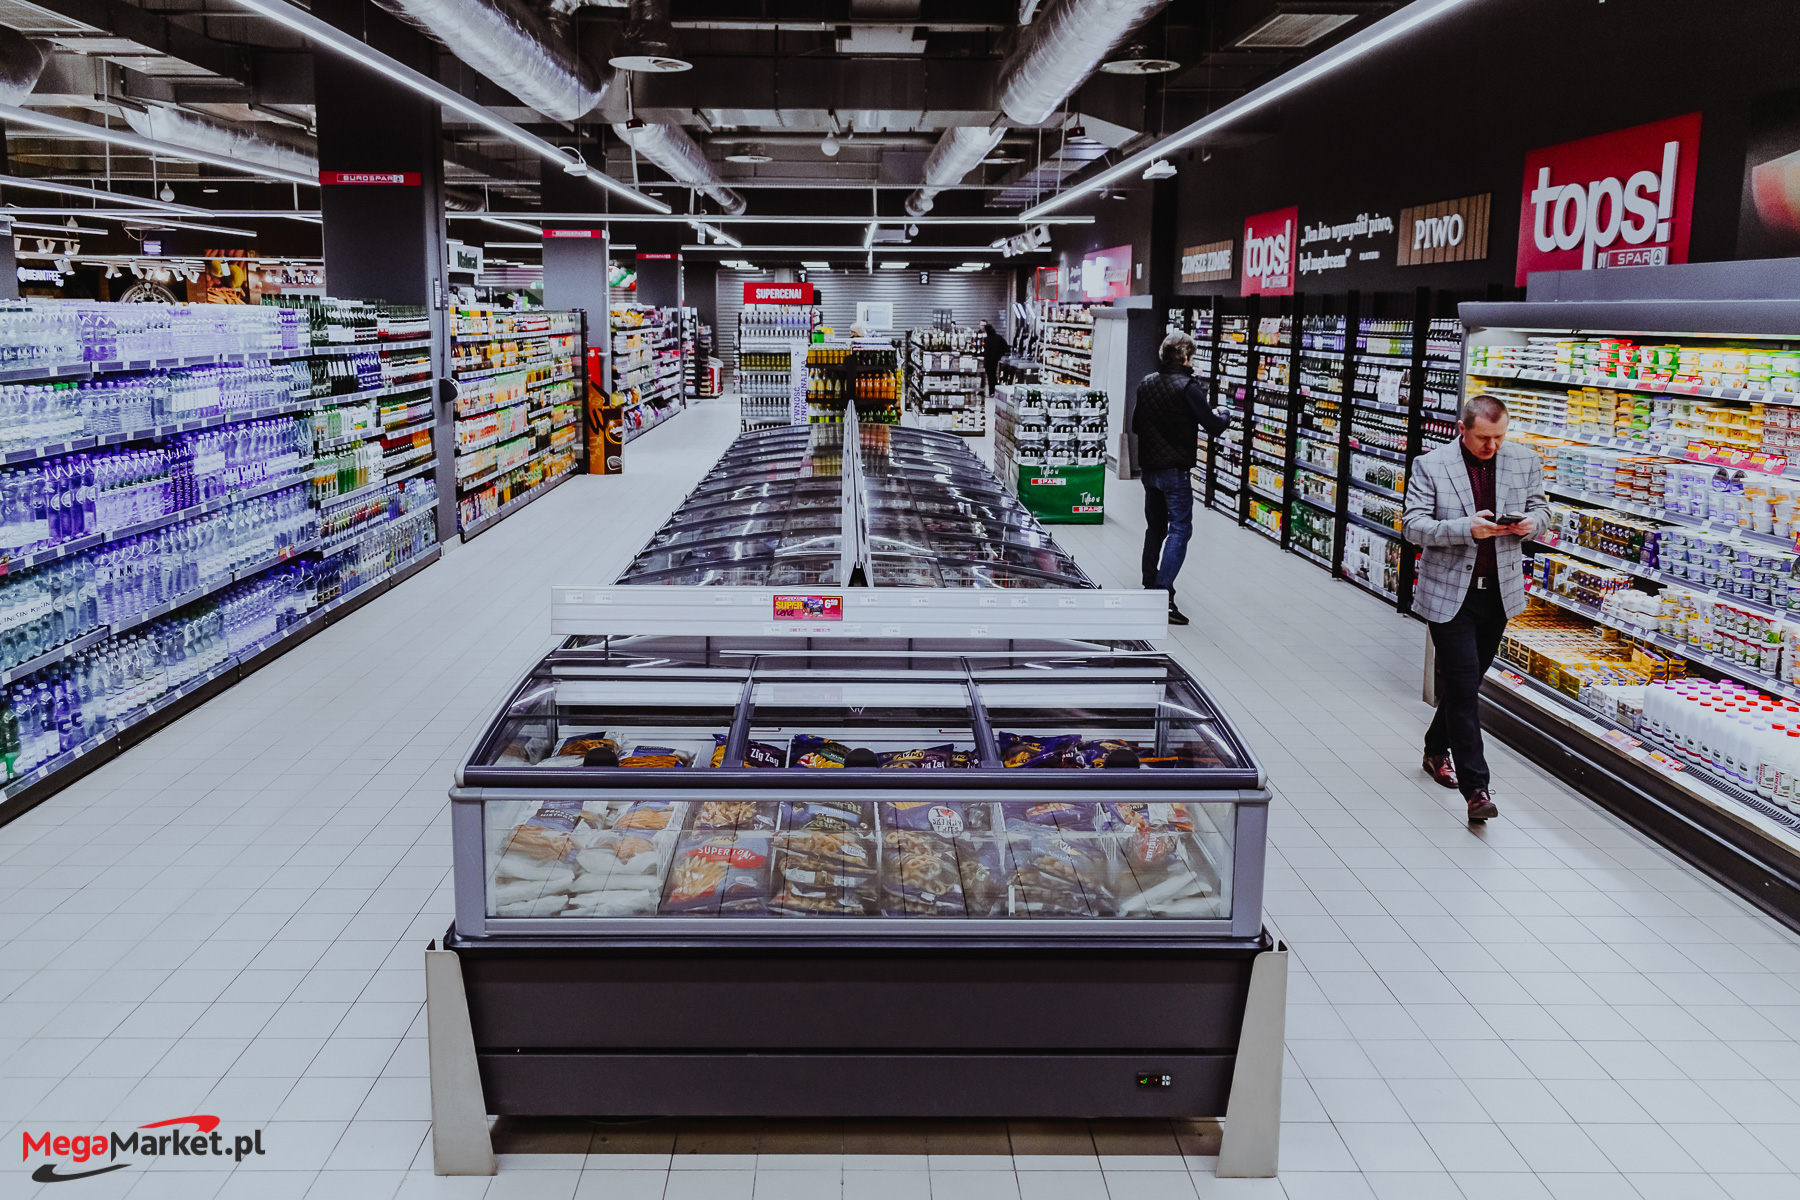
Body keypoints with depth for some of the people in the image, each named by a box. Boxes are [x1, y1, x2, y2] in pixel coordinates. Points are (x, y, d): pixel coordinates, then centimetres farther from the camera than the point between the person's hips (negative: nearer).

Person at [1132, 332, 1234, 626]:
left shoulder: (1147, 384, 7)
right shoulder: (1188, 387, -15)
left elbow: (1136, 425, 18)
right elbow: (1213, 426, -11)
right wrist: (1225, 416, 9)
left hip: (1149, 467, 7)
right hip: (1175, 470, -7)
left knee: (1155, 529, 18)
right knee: (1180, 530, -6)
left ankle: (1149, 587, 25)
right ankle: (1163, 594, -17)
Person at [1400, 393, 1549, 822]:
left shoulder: (1524, 462, 4)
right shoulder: (1430, 466, -8)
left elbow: (1540, 509, 16)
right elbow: (1412, 526, -11)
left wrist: (1531, 522, -9)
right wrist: (1466, 528, -25)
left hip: (1500, 592, 4)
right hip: (1449, 593, -4)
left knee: (1467, 680, 16)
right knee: (1463, 687, -8)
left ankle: (1437, 749, 39)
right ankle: (1475, 787, -6)